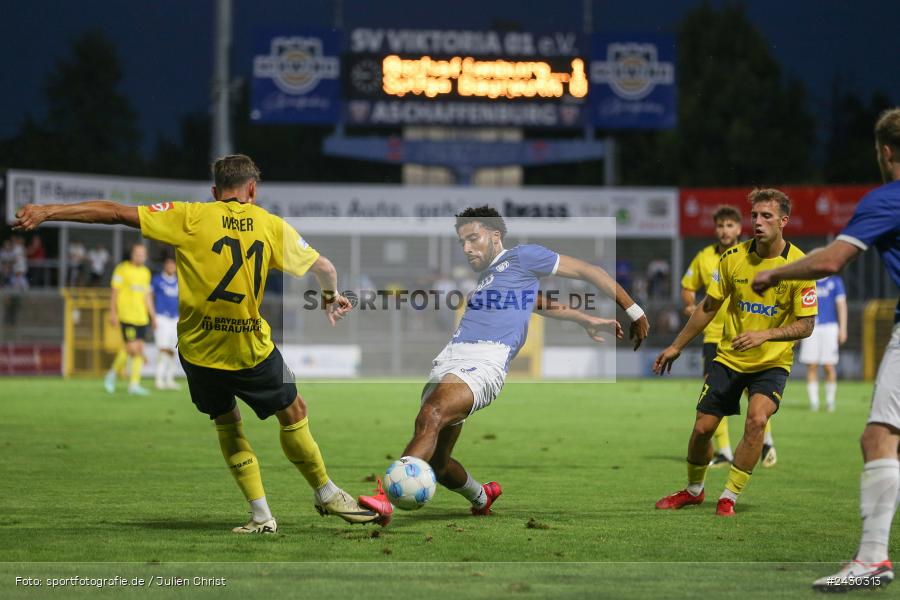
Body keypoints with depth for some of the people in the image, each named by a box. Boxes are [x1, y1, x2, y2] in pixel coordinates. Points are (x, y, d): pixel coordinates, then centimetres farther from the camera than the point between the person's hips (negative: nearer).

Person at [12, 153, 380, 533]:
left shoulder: (191, 217, -4)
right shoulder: (271, 225, 1)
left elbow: (115, 213, -9)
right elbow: (324, 268, 12)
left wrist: (47, 212, -7)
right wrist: (333, 298, 35)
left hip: (199, 350, 1)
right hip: (252, 350, -1)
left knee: (226, 423, 20)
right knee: (294, 413, 20)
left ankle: (261, 515, 16)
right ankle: (326, 495, 32)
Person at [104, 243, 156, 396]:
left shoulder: (145, 272, 15)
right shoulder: (122, 269, -4)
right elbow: (115, 292, -4)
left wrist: (153, 316, 17)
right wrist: (113, 313, -8)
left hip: (141, 317, 6)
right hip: (126, 316, -6)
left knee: (139, 349, 2)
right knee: (132, 348, -12)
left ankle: (134, 384, 5)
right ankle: (113, 374, 9)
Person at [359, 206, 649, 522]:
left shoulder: (522, 257, 11)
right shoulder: (485, 277, 33)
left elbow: (589, 271, 12)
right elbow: (540, 302, 49)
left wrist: (634, 312, 14)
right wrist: (587, 320, 47)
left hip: (484, 362, -8)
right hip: (449, 359, 8)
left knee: (430, 417, -33)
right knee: (436, 460, 4)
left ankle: (385, 497, -48)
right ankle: (482, 498, 34)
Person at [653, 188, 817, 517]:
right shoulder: (733, 257, -6)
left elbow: (806, 324, -13)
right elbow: (708, 307, 7)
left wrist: (765, 335, -28)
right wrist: (676, 346, 10)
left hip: (772, 363, -3)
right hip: (729, 357, 3)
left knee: (757, 418, -27)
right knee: (702, 427, 1)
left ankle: (729, 497, -12)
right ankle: (693, 489, 30)